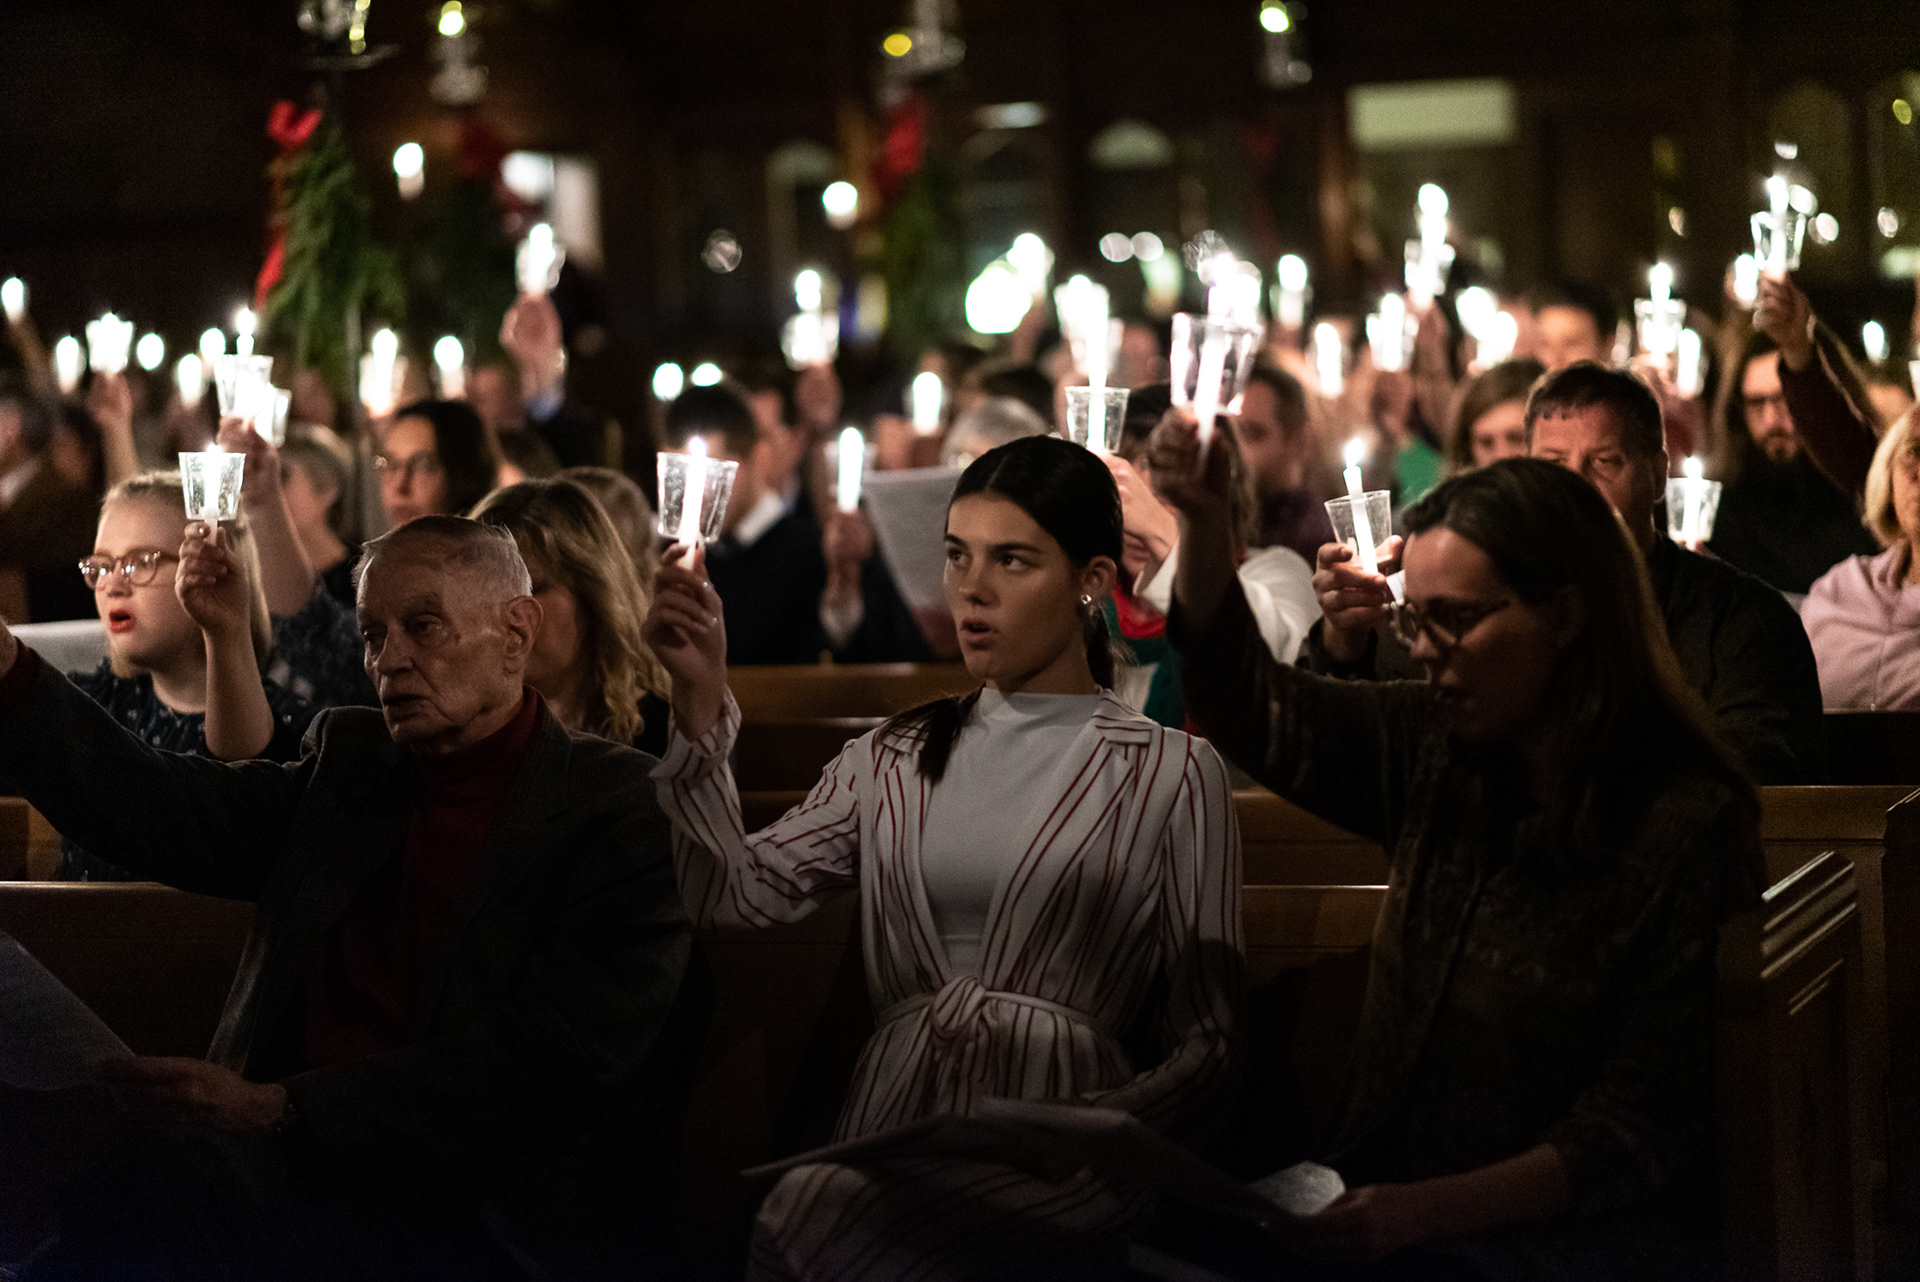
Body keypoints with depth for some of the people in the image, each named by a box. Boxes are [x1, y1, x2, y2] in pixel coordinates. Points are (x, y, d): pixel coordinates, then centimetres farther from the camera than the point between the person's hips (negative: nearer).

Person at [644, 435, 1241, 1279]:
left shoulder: (1171, 774, 9)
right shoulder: (893, 761, 21)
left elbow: (1206, 1044, 4)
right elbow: (735, 894, 7)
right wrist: (701, 702, -2)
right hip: (888, 1129, 4)